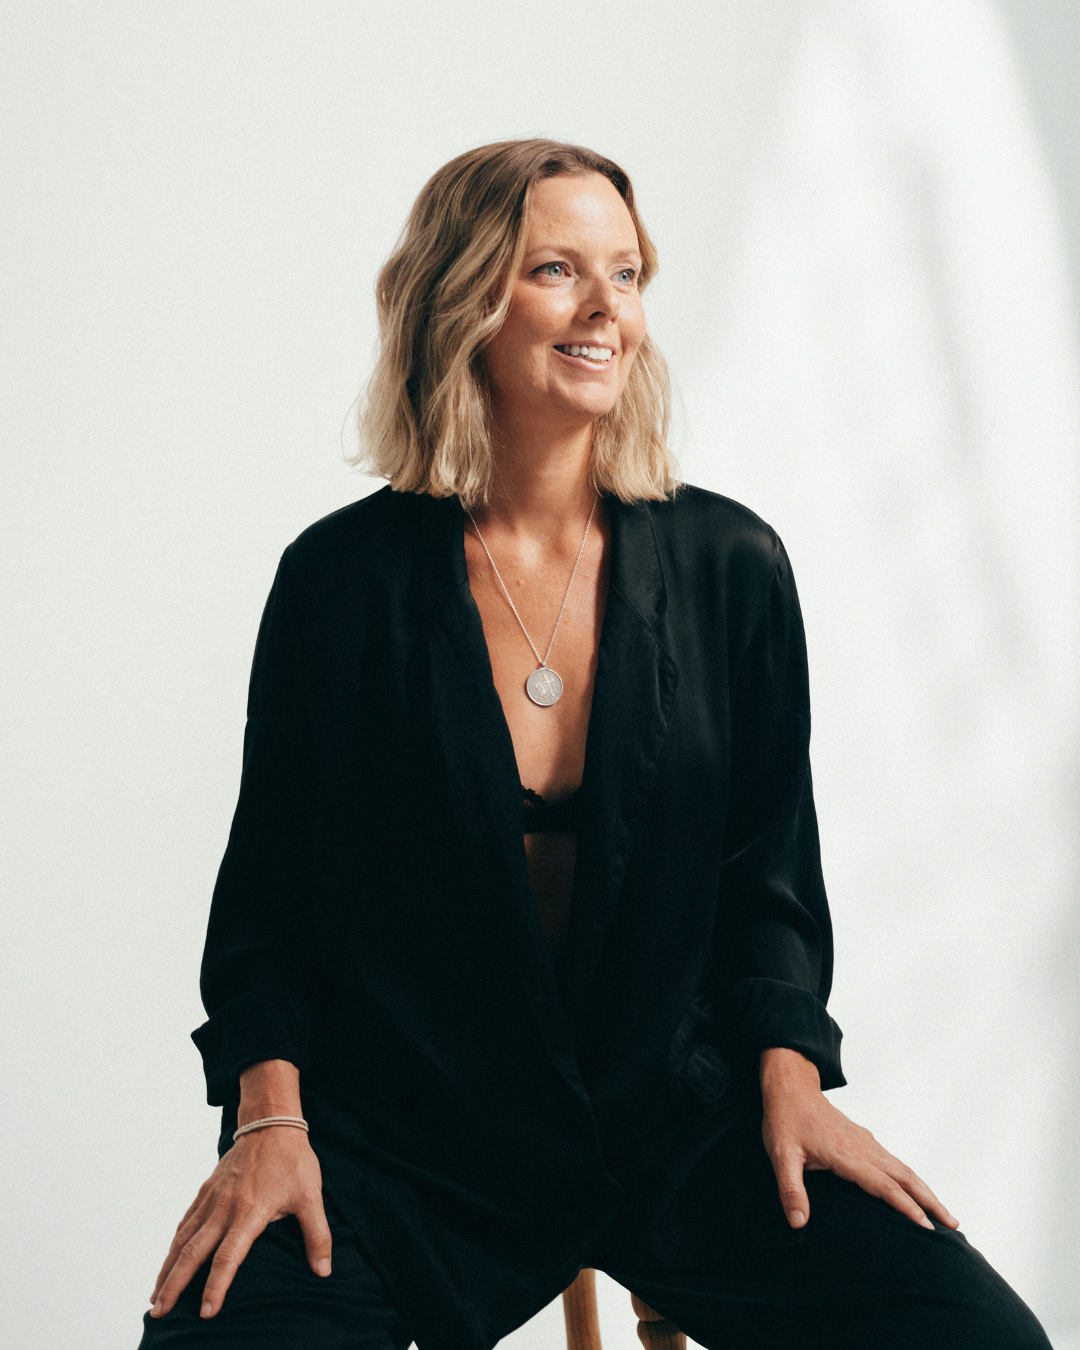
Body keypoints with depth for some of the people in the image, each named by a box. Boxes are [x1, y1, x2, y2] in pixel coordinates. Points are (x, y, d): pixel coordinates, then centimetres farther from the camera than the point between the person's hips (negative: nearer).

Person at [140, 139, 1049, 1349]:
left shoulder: (729, 565, 3)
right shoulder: (344, 578, -3)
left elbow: (768, 872, 10)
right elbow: (267, 892, 4)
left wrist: (790, 1075, -5)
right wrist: (270, 1116, -10)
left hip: (672, 1118, 2)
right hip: (395, 1140, -2)